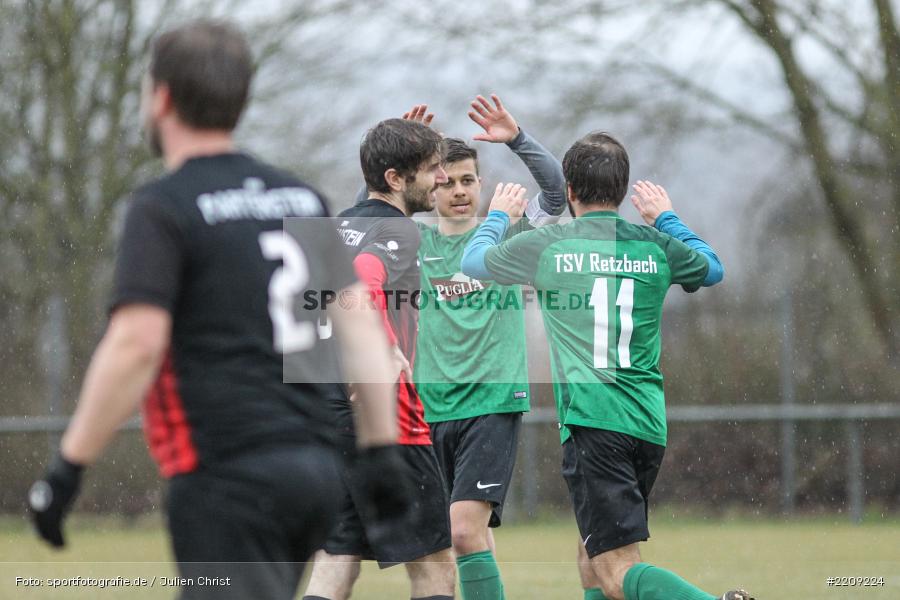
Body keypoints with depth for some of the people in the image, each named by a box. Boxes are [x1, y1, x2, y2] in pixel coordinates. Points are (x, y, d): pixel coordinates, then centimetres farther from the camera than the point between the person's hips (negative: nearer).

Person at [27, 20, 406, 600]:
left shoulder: (163, 206, -7)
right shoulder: (302, 198, 14)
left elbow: (136, 344, -16)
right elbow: (362, 321, 12)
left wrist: (68, 467, -12)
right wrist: (381, 449, 14)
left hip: (228, 473, -7)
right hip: (316, 466, 7)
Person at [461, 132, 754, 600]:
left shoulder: (544, 245, 0)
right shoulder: (655, 246, 8)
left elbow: (473, 260, 19)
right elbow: (713, 269, 30)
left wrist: (498, 216, 39)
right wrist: (667, 219, 44)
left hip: (592, 424, -5)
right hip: (650, 425, 5)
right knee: (593, 561, 23)